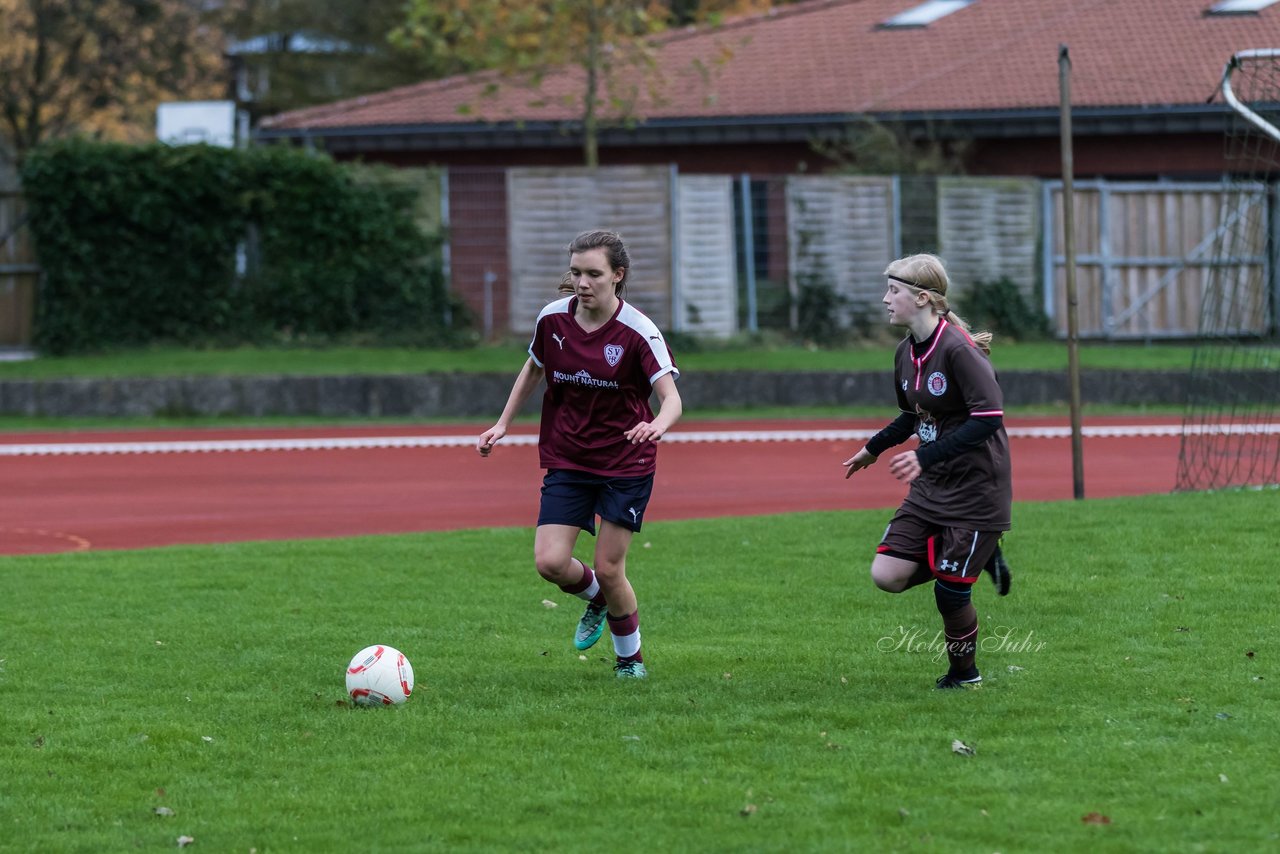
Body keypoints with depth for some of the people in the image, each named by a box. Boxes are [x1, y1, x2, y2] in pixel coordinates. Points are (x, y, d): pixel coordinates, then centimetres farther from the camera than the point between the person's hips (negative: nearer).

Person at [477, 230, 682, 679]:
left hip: (626, 462, -3)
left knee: (609, 569, -2)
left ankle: (630, 656, 24)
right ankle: (595, 597, 25)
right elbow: (534, 369, 16)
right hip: (566, 460, 3)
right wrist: (503, 423, 12)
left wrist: (657, 423, -46)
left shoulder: (638, 331, -16)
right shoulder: (552, 319, -5)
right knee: (550, 562, -11)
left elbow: (671, 398, -24)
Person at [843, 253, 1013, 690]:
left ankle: (964, 674, 23)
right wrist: (874, 449, 28)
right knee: (887, 575, -5)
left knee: (949, 591, -3)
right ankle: (980, 555, 15)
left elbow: (989, 418, -27)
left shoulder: (958, 350, -21)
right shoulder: (906, 353, 6)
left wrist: (927, 455, -30)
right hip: (931, 488, 8)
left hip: (976, 490, -8)